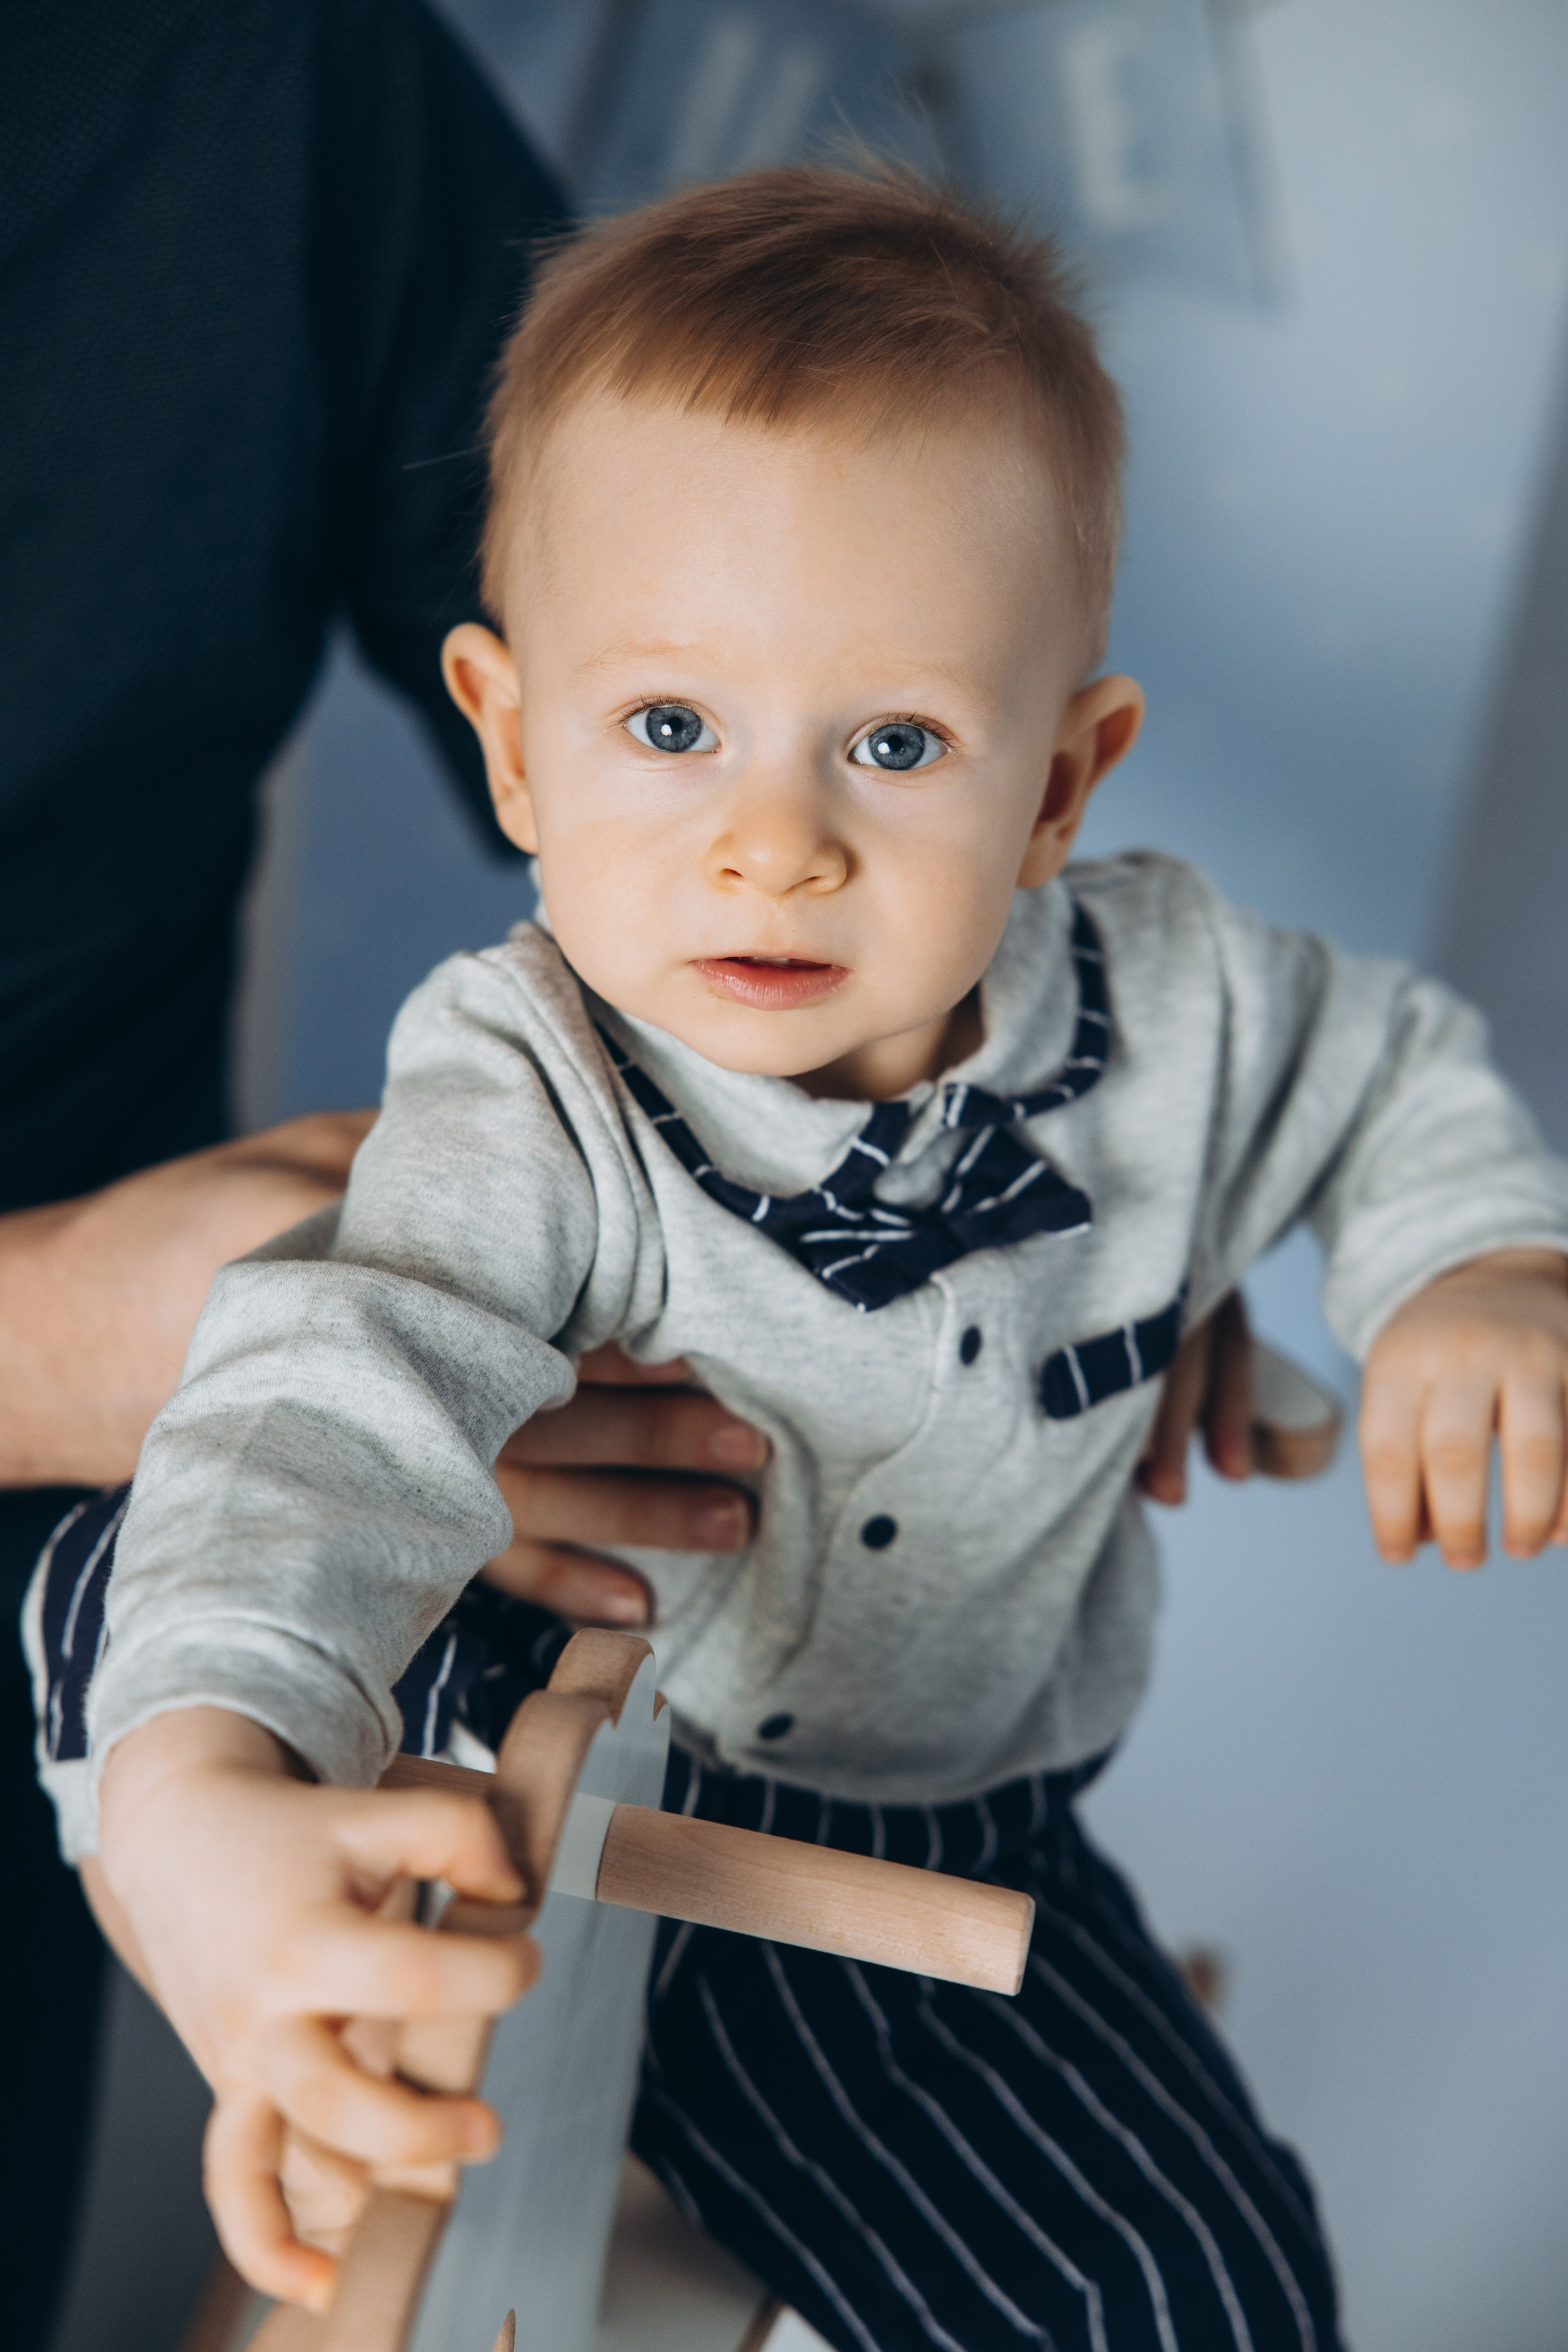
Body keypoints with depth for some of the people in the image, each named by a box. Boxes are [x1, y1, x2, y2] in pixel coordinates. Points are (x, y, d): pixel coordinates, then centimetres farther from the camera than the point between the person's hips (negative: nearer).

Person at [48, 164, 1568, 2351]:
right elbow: (330, 1412, -44)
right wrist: (199, 1803, -63)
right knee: (137, 1608, -26)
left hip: (919, 1845, 2)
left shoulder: (1165, 1001, -12)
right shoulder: (527, 1116, -25)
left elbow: (1392, 1070, 10)